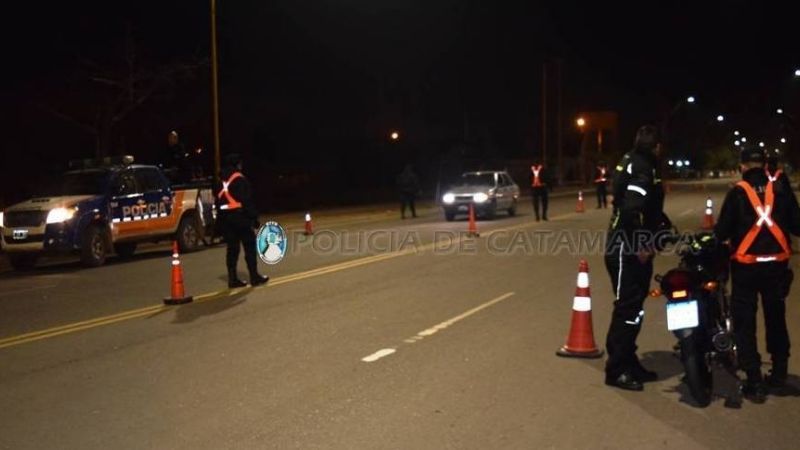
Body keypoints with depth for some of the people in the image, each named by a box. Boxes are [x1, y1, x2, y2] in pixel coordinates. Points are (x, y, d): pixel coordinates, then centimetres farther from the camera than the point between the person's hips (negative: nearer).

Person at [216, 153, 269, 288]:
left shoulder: (220, 181, 11)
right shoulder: (239, 180, -10)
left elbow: (218, 201, 14)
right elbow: (247, 201, -14)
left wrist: (220, 221, 17)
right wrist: (254, 217, -11)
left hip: (225, 219, 7)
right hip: (240, 217, -7)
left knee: (232, 248, 10)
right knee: (249, 246, 2)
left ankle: (233, 279, 9)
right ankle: (254, 277, 5)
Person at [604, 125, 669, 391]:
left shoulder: (641, 165, 17)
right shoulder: (640, 168, -15)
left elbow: (651, 208, 23)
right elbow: (630, 209, -27)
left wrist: (668, 230, 18)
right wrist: (639, 246, -22)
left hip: (635, 249, 10)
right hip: (627, 250, -10)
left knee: (633, 308, 15)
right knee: (628, 308, -6)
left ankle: (629, 364, 25)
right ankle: (616, 370, 1)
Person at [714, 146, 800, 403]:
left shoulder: (737, 193, -8)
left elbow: (723, 230, -11)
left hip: (746, 266, -3)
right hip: (777, 264, 4)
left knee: (745, 323, 3)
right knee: (776, 319, 21)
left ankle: (755, 383, 0)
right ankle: (779, 373, 33)